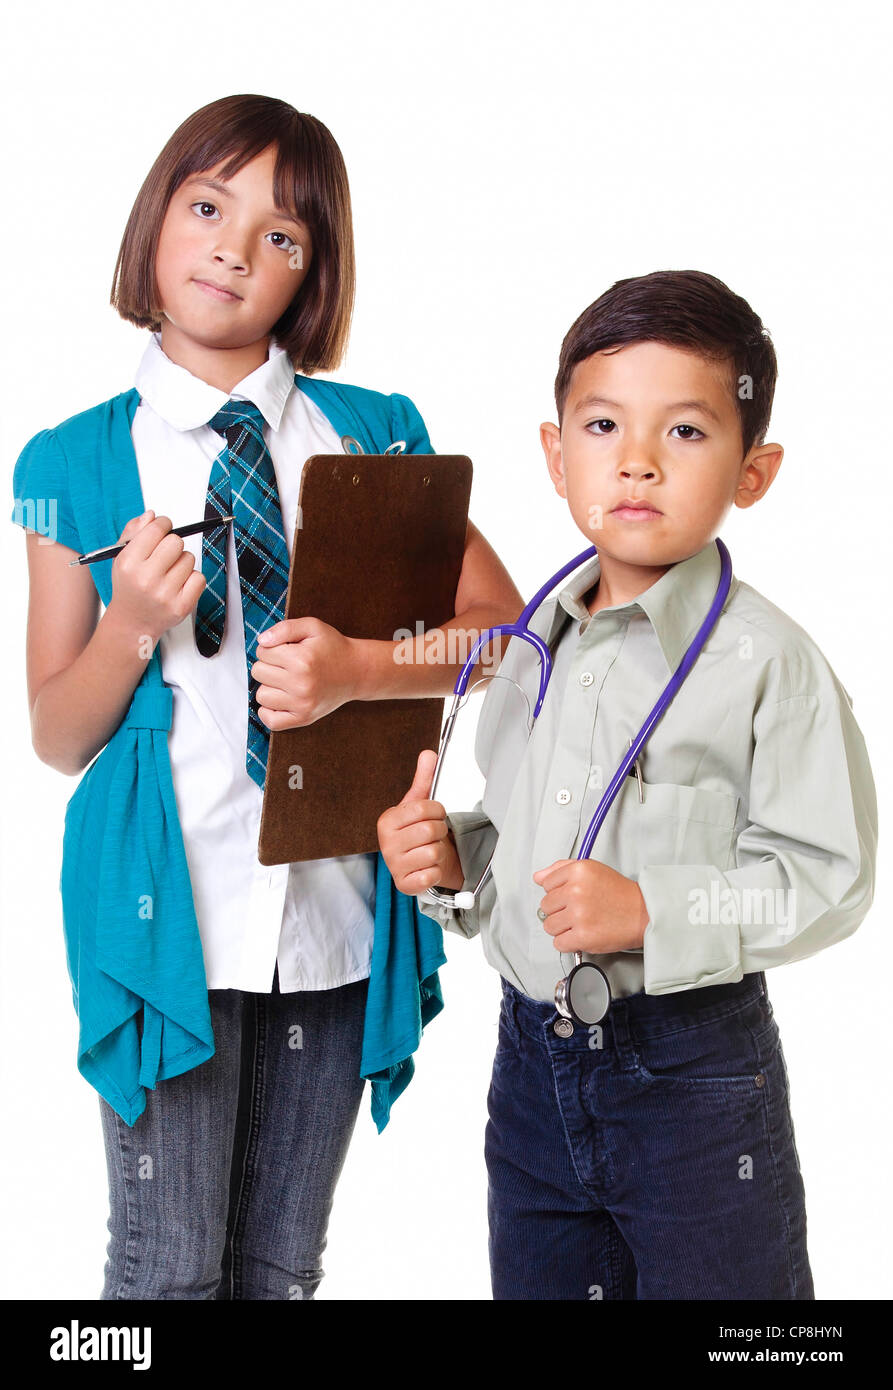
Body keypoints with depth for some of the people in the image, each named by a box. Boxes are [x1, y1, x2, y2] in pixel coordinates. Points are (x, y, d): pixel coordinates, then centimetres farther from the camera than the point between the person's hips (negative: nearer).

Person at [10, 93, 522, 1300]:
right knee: (170, 1268, 7)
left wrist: (357, 667, -17)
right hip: (170, 905, -1)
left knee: (283, 1266, 15)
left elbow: (506, 627, -1)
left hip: (332, 900, 2)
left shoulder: (375, 433, 4)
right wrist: (135, 623, -15)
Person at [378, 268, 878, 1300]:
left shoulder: (766, 661, -14)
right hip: (533, 1056, 6)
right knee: (536, 1282, 20)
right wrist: (451, 856, -3)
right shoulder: (537, 643, 5)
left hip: (693, 1077, -6)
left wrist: (654, 913, -25)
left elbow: (827, 878, -17)